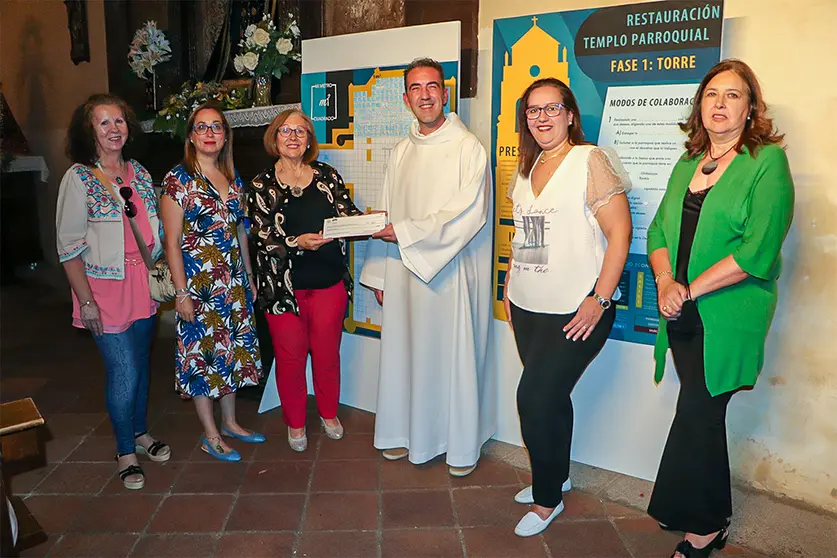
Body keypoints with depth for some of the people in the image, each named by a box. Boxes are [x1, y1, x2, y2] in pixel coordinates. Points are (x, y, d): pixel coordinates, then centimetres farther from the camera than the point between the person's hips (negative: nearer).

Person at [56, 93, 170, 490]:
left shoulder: (138, 172, 8)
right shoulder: (79, 178, -9)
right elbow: (68, 246, -10)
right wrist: (86, 301, -14)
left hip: (143, 283, 5)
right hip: (105, 286, -5)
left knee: (140, 364, 16)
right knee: (124, 372, -2)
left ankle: (140, 432, 36)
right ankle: (126, 452, 19)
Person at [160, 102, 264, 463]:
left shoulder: (233, 179, 9)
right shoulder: (178, 180, -9)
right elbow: (172, 242, -11)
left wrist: (249, 278, 13)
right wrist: (181, 292, -14)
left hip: (233, 281, 6)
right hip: (198, 281, -6)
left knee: (232, 349, 13)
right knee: (201, 353, 3)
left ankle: (230, 422, 30)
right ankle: (211, 436, 17)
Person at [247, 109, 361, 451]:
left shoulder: (327, 176, 6)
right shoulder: (262, 186, 0)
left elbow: (347, 214, 6)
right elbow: (261, 237, -8)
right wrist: (298, 243, -25)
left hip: (329, 282, 2)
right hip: (284, 286, -1)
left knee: (327, 353, 13)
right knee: (290, 357, 9)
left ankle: (328, 414, 36)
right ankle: (295, 423, 30)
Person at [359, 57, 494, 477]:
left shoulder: (467, 148, -7)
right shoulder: (401, 152, 12)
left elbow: (468, 214, -16)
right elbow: (385, 215, 14)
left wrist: (405, 233, -14)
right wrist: (379, 274, 12)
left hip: (451, 272, -5)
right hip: (403, 270, 6)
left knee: (455, 353, 4)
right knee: (404, 351, 11)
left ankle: (463, 445, 21)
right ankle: (409, 433, 30)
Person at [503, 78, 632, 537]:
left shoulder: (590, 160, -9)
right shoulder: (527, 168, 14)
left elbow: (620, 232, -13)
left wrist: (599, 300, -17)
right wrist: (510, 284, 15)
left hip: (575, 312, -6)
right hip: (528, 309, 7)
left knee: (535, 397, -7)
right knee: (550, 397, 16)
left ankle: (547, 499, 14)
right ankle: (556, 477, 36)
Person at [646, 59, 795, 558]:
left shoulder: (768, 161, -8)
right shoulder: (687, 163, 12)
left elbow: (758, 251, -17)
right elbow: (659, 230, 9)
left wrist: (690, 290, -15)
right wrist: (666, 281, -9)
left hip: (728, 315, -6)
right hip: (683, 313, 6)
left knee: (697, 415, -2)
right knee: (705, 416, 16)